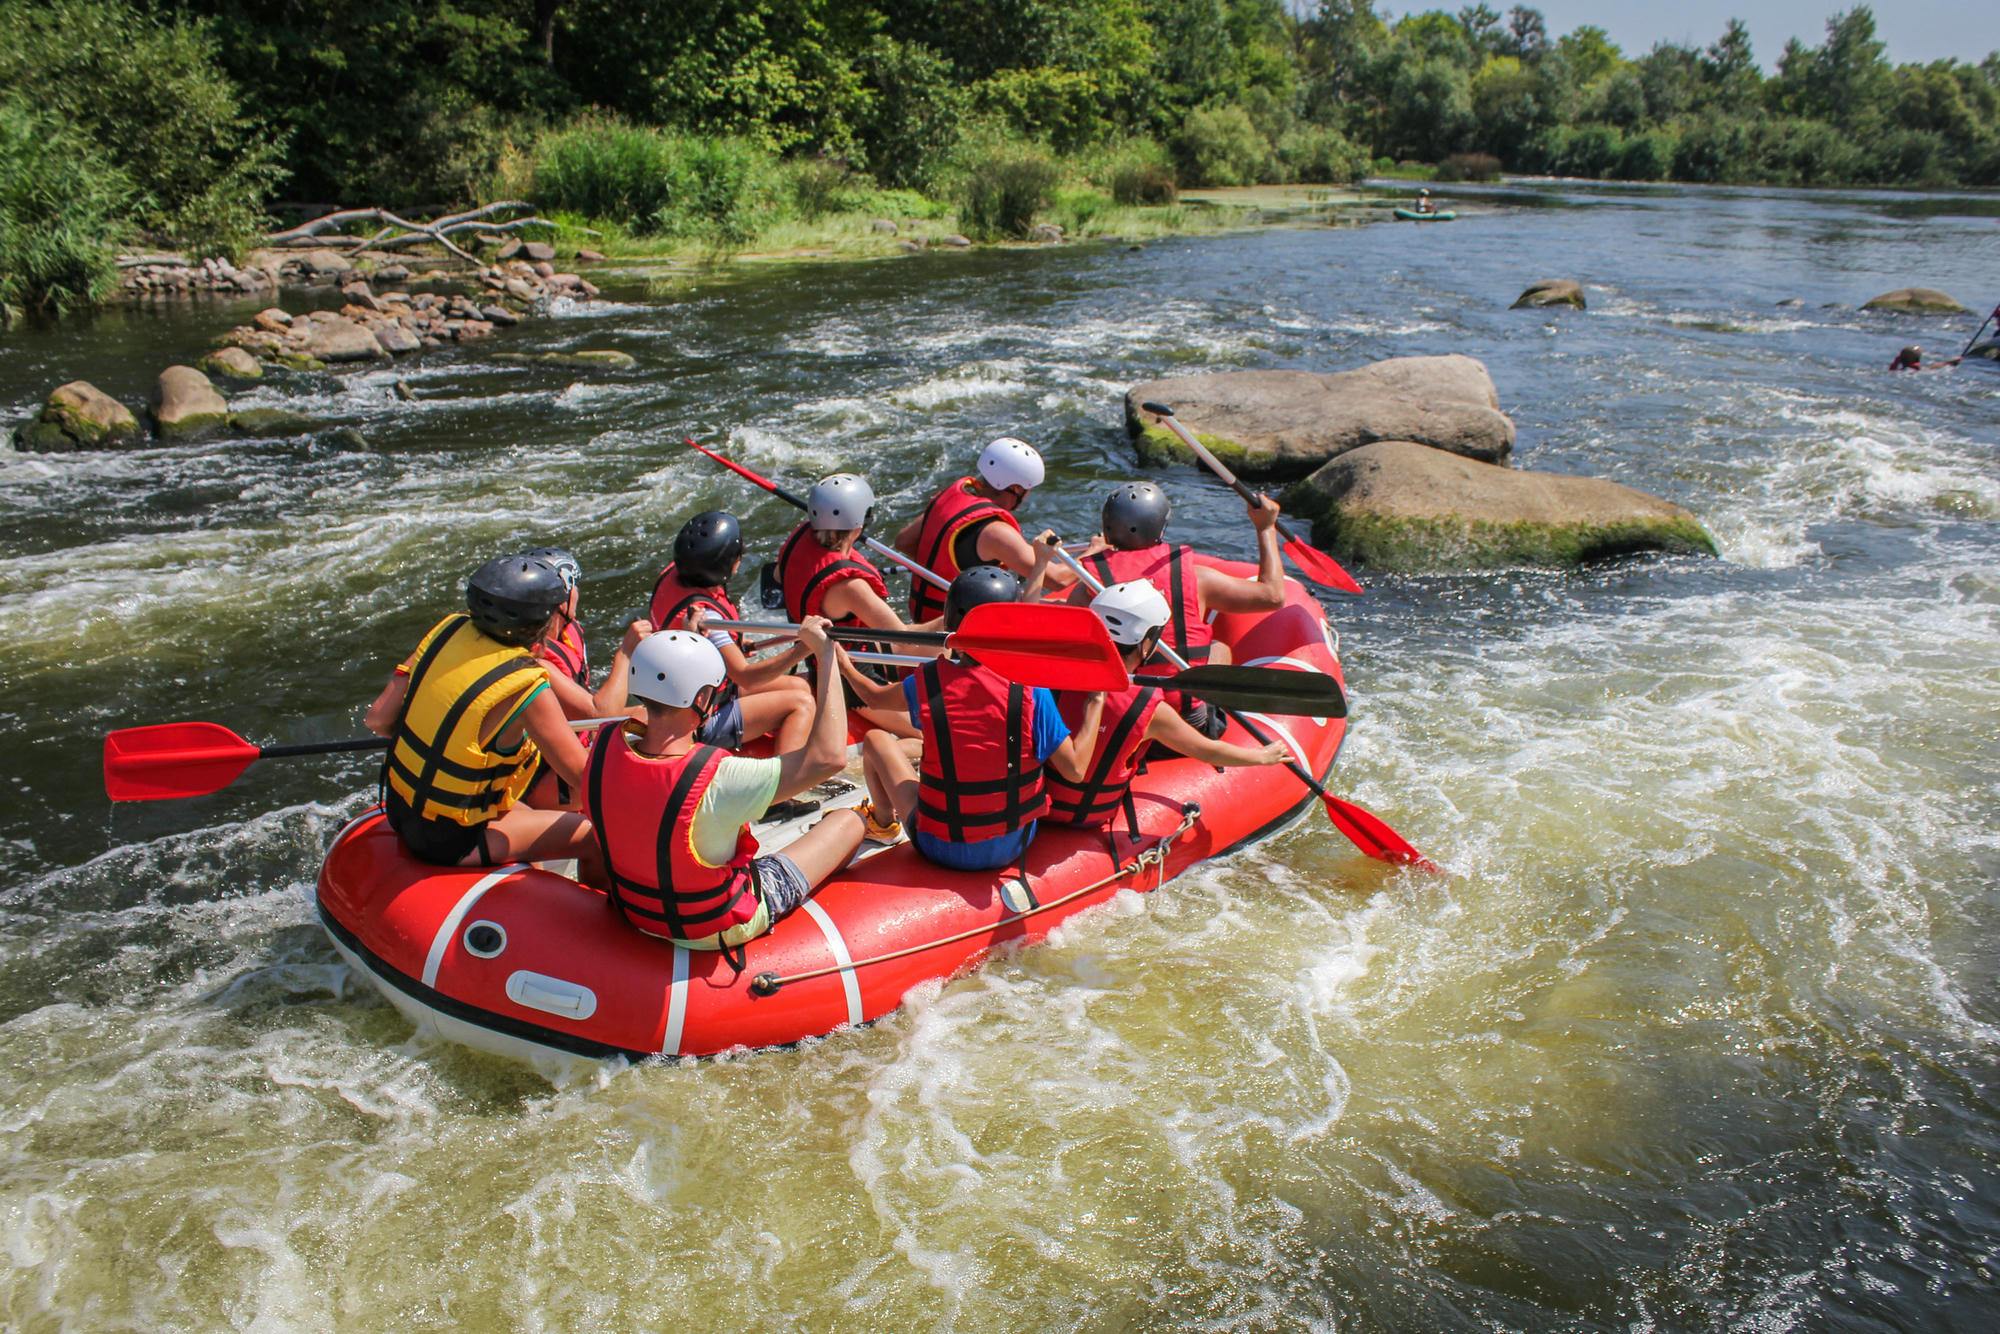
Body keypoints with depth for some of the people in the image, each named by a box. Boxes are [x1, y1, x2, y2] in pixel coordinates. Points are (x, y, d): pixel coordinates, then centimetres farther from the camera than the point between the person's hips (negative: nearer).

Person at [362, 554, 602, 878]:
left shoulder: (449, 629, -7)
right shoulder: (527, 689, -26)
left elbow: (376, 720, -3)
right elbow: (583, 776, -19)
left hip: (401, 811, 8)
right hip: (450, 841, -8)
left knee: (530, 817, 30)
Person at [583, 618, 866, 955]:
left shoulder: (605, 745, -20)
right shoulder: (716, 779, -39)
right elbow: (829, 757, -34)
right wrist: (826, 654, -28)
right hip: (716, 931, -6)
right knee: (849, 822, 10)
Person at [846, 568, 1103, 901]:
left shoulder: (926, 682, -15)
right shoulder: (1031, 689, -18)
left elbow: (876, 697, 7)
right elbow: (1076, 769, -15)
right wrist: (1096, 699, -4)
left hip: (942, 851, -1)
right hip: (1014, 846, 1)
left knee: (877, 740, 22)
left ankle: (882, 821, 51)